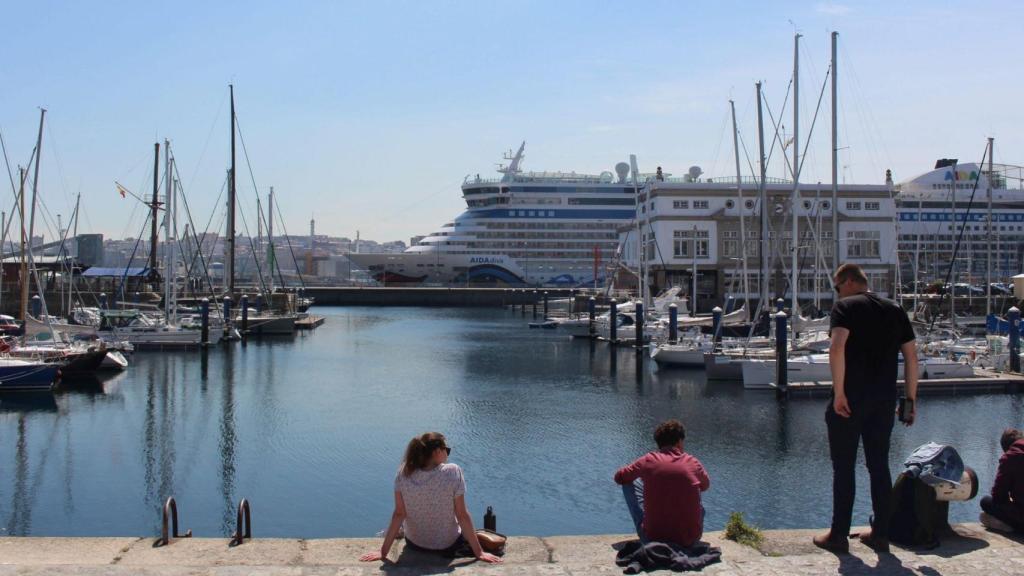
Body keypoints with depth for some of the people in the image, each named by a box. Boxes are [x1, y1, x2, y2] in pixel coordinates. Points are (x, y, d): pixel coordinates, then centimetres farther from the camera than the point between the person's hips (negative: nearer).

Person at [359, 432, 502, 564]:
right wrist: (479, 552, -13)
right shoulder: (453, 472, -22)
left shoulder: (404, 473, -16)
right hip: (448, 546, -2)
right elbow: (462, 515, -20)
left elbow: (399, 514, -15)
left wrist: (383, 552, -8)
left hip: (414, 544, 3)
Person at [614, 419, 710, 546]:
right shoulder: (693, 463, -1)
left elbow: (619, 477, 13)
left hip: (652, 538, -2)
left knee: (630, 483, 19)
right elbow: (705, 486, 23)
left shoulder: (648, 460, -4)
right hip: (689, 540, 2)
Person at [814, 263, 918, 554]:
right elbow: (911, 357, 9)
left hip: (850, 400, -5)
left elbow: (837, 348, -20)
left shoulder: (845, 306, -5)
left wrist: (839, 393, -19)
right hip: (884, 401, 5)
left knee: (844, 467, 3)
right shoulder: (895, 310, 11)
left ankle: (839, 535, 8)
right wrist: (911, 399, 12)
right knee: (879, 466, 13)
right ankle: (881, 534, 18)